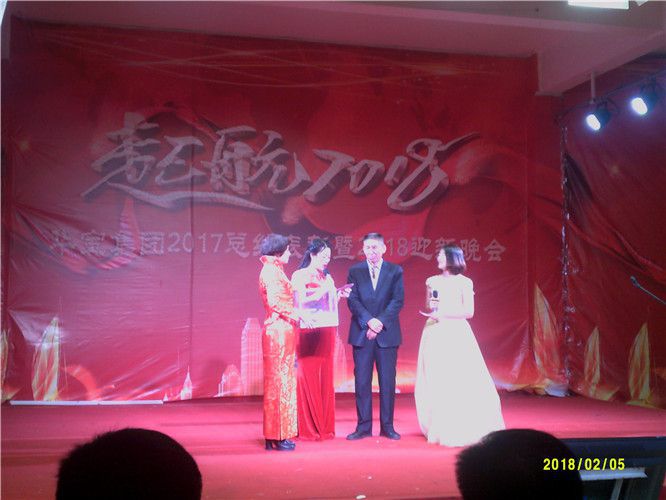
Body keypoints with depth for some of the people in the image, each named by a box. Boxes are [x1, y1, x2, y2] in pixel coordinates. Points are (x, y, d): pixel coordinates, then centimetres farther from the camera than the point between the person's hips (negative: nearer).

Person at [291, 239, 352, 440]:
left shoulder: (327, 277, 18)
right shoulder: (300, 276, -1)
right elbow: (301, 301, -11)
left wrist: (339, 295, 5)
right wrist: (324, 290, -17)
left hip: (328, 331, 6)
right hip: (309, 331, -6)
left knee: (326, 378, 6)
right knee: (309, 378, -4)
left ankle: (324, 427, 11)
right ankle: (307, 429, 2)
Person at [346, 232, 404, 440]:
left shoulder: (395, 271, 5)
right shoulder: (355, 271, 7)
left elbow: (398, 301, -3)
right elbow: (352, 300, -2)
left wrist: (381, 322, -14)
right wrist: (369, 321, -15)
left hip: (387, 333, 0)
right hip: (362, 333, 1)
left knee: (387, 380, 3)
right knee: (362, 381, 2)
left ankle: (387, 426, 12)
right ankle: (363, 426, 10)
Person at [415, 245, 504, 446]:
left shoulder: (464, 282, 1)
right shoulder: (432, 281, 11)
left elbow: (468, 311, -4)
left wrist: (442, 314, -10)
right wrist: (431, 305, -4)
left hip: (456, 333, -3)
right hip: (435, 333, 3)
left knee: (460, 381, -7)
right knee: (435, 381, 2)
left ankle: (464, 428, 4)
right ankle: (440, 428, 11)